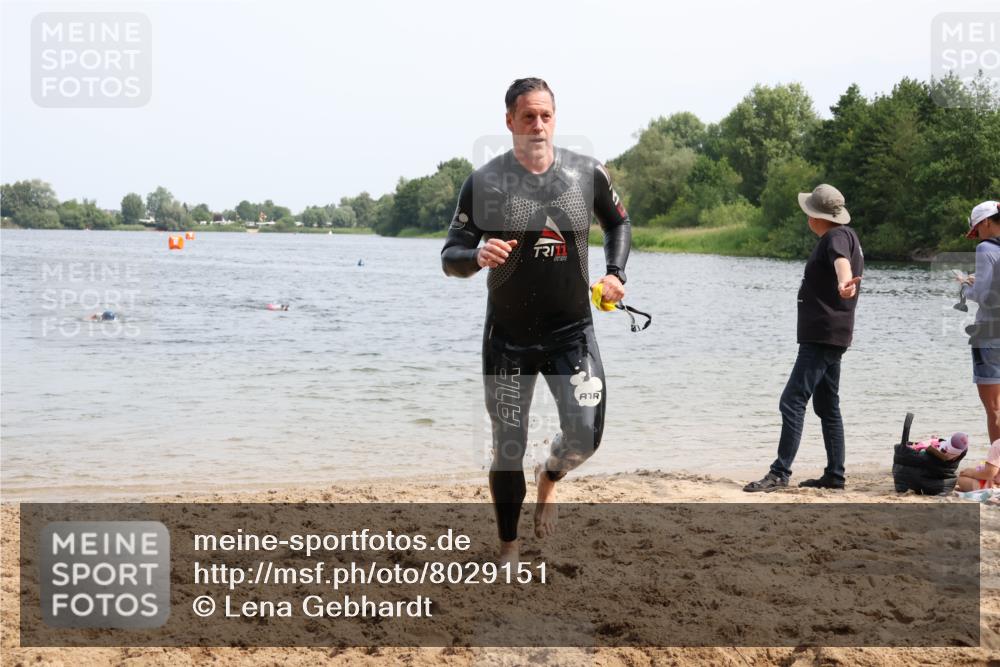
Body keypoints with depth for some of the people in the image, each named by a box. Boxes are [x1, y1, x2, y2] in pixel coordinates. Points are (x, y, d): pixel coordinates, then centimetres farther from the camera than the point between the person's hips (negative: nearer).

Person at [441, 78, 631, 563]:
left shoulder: (588, 173, -2)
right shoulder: (484, 182, -8)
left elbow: (618, 223, 17)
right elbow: (450, 257, -7)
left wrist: (615, 273, 0)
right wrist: (477, 256, -29)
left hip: (572, 331, 1)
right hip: (508, 336, -1)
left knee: (585, 435, -10)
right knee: (508, 448, 5)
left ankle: (549, 479, 27)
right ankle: (508, 549, 24)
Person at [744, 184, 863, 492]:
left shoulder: (837, 236, -16)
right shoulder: (843, 235, 17)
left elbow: (840, 259, -40)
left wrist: (844, 282, -61)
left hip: (822, 337, -11)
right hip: (831, 336, 11)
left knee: (793, 401, -15)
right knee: (827, 407, 14)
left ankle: (780, 472, -18)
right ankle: (835, 475, 17)